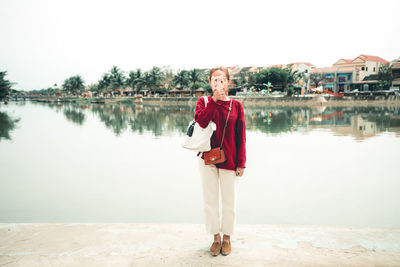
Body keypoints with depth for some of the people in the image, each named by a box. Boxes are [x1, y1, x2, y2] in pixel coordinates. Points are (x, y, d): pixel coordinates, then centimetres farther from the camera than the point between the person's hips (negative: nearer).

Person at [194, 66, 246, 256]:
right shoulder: (204, 101, 2)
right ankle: (216, 238, 26)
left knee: (229, 202, 8)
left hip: (229, 160, -1)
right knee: (210, 201, 9)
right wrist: (214, 99, -19)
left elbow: (241, 135, 0)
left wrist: (241, 162, -4)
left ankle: (227, 238, 28)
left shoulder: (236, 105, 1)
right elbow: (201, 121, -19)